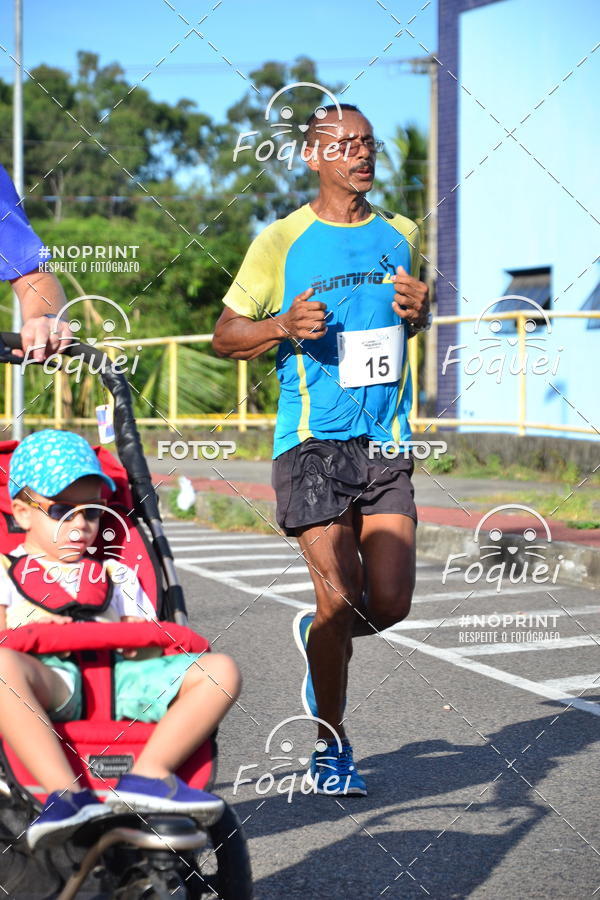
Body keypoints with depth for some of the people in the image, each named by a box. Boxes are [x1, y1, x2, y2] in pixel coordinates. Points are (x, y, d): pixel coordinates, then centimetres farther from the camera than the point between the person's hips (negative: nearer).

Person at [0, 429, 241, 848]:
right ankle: (65, 792, -46)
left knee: (221, 671, -19)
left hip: (120, 677, 4)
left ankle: (149, 774, -34)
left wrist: (141, 642, -4)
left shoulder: (117, 576, 31)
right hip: (49, 681, -3)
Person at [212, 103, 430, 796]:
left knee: (390, 604, -4)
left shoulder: (401, 235, 12)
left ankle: (318, 637, 31)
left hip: (386, 444, 4)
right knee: (340, 596, -7)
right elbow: (225, 335, 5)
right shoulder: (281, 240, 0)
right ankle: (331, 747, 13)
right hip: (311, 443, -3)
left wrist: (417, 312, 4)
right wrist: (284, 326, -14)